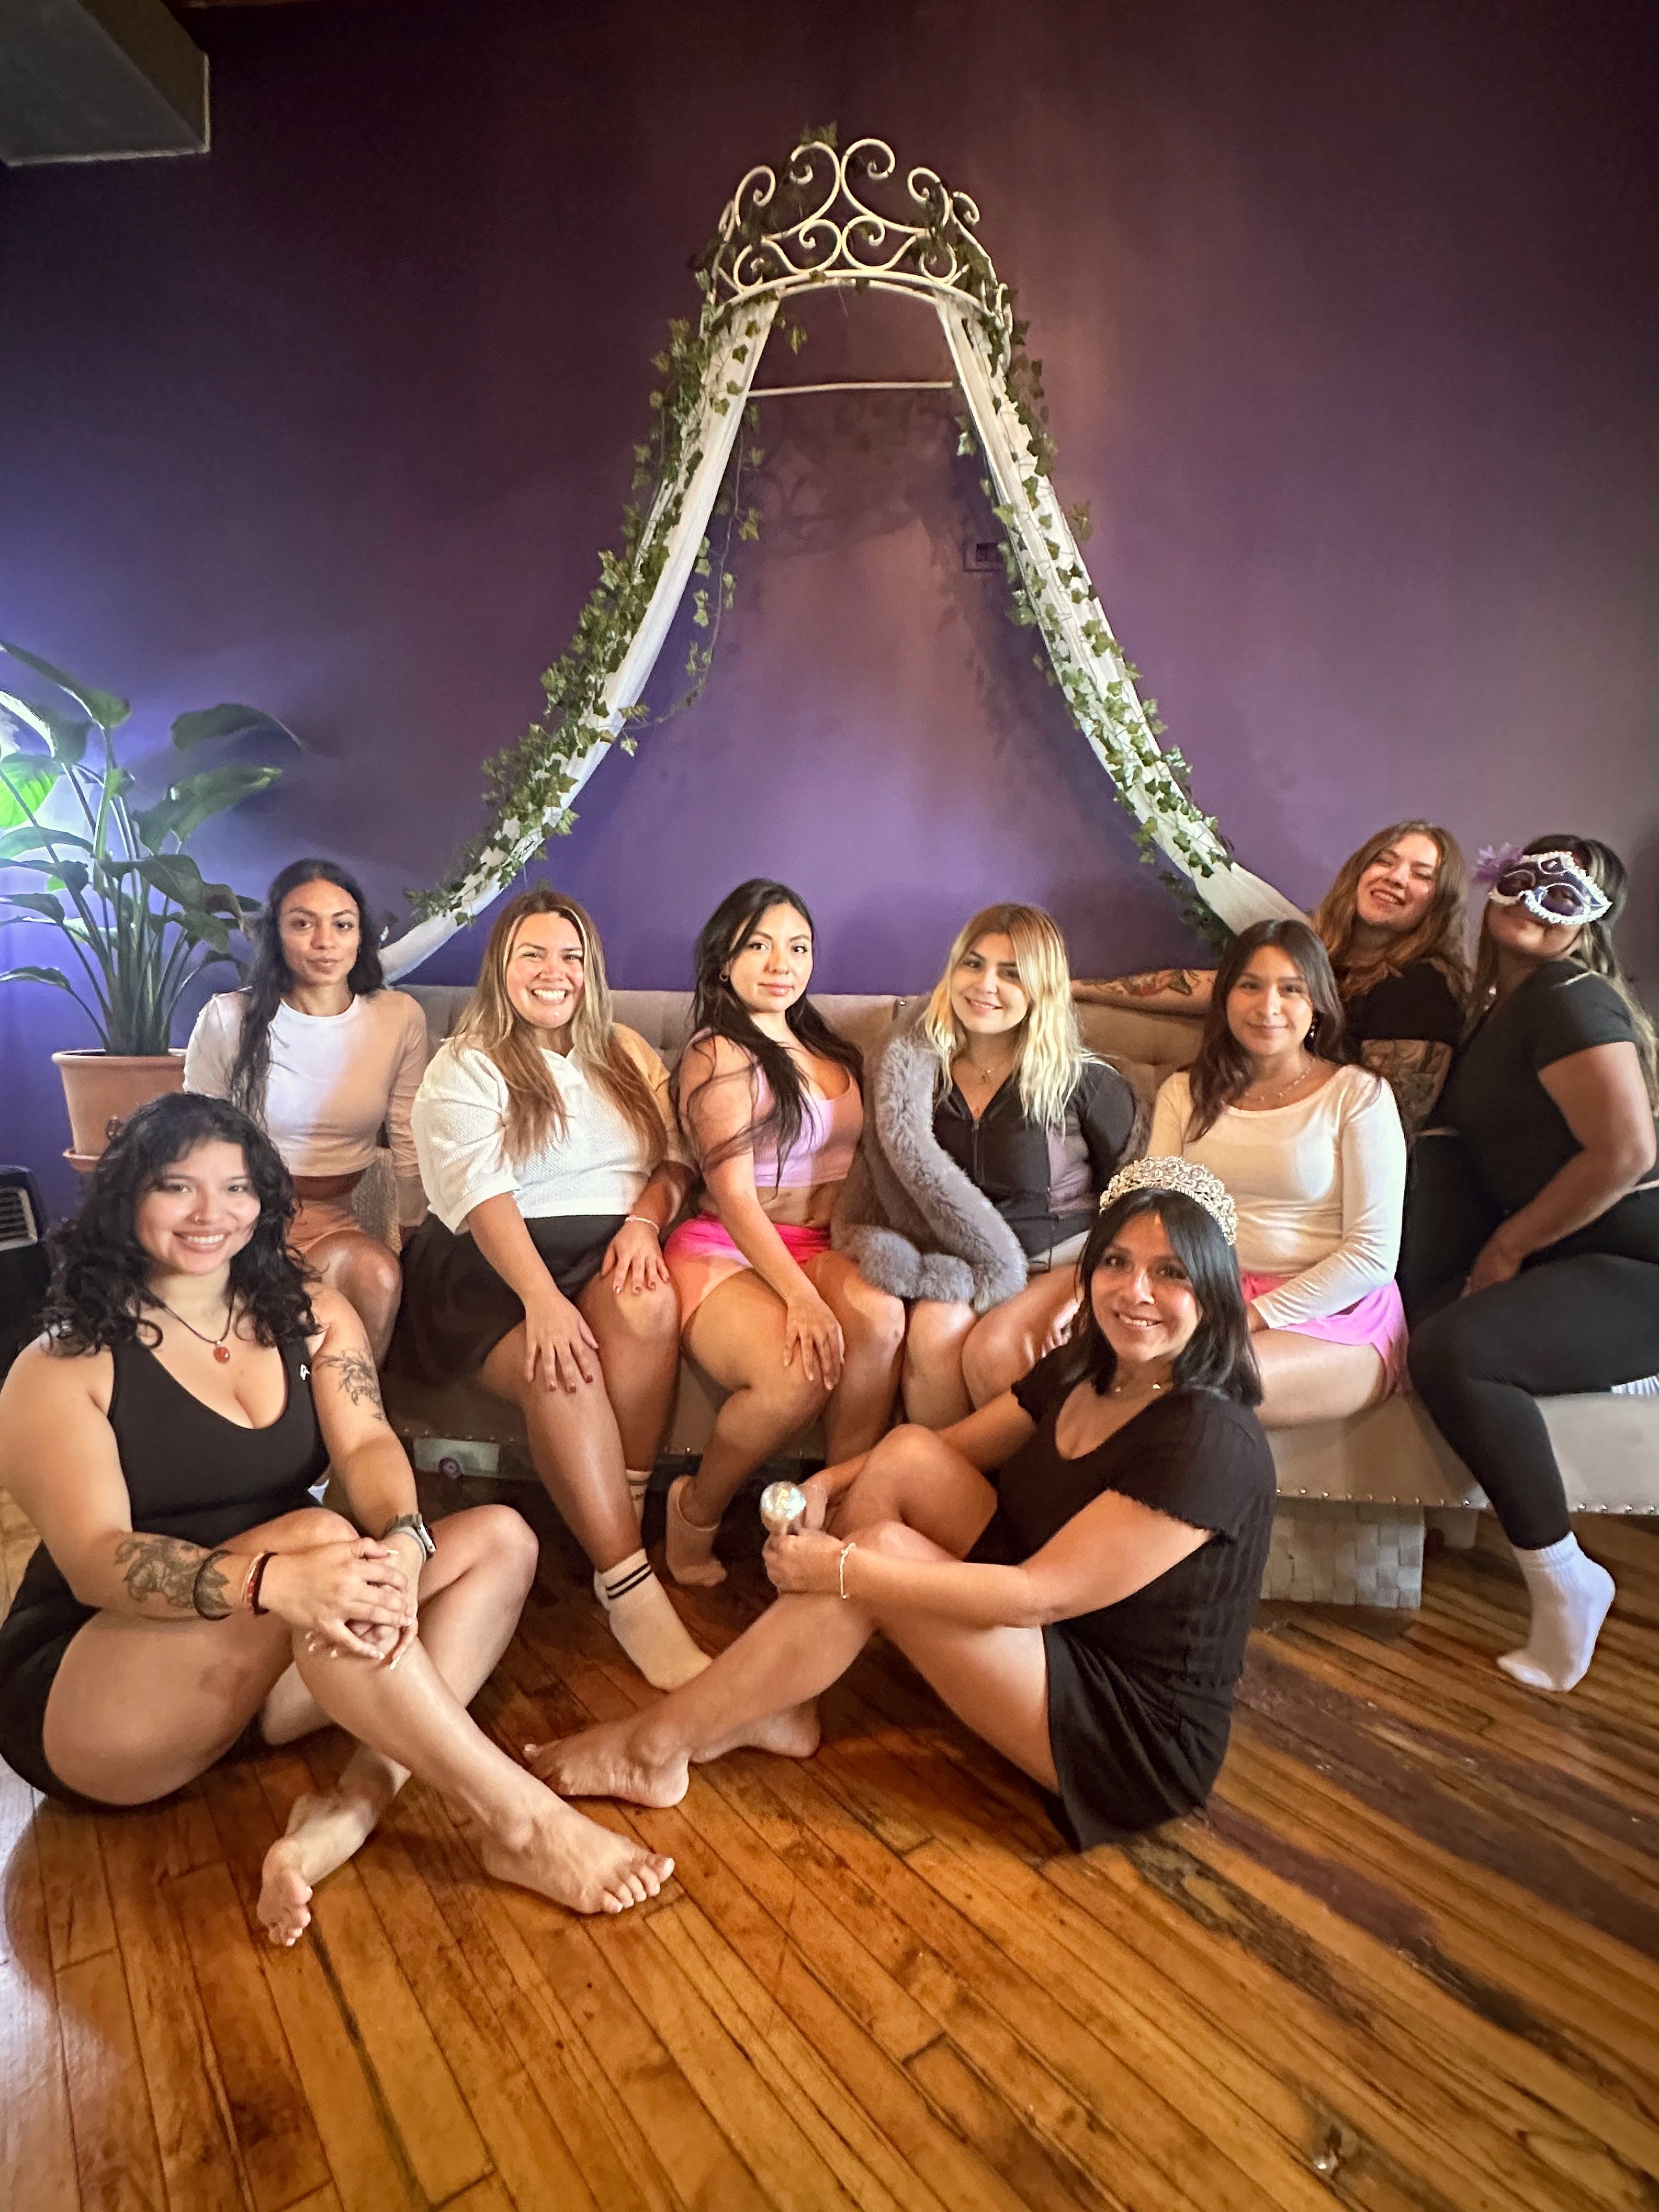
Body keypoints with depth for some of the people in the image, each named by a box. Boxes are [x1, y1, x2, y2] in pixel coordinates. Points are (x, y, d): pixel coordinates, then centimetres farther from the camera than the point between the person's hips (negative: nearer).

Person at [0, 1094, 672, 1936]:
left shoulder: (310, 1315, 4)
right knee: (317, 1534, -33)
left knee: (500, 1539, -11)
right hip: (83, 1701, -5)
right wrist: (274, 1579, -41)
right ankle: (521, 1821, -29)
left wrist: (405, 1541, -34)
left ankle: (353, 1809, -29)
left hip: (284, 1665, 6)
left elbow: (367, 1445, -10)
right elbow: (94, 1560, -21)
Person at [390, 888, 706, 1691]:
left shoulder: (628, 1055, 18)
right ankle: (632, 1591, -27)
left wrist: (647, 1218, -12)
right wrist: (543, 1299, -27)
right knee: (559, 1373, -33)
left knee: (650, 1305, -33)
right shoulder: (463, 1067, 4)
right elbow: (483, 1196, -11)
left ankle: (623, 1519, -18)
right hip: (494, 1264, -3)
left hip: (609, 1253, 3)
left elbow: (676, 1158, 12)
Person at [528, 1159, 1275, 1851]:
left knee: (887, 1547, -22)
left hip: (1140, 1739, -7)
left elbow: (1040, 1597, -29)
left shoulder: (1210, 1443, -26)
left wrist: (839, 1570, -27)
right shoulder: (1083, 1370, -2)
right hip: (1050, 1646, 7)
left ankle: (656, 1747, -6)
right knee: (909, 1452, -10)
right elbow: (943, 1450, 8)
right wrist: (825, 1486, -10)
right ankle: (770, 1704, -1)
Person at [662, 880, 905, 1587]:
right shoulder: (717, 1055, -4)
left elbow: (846, 1163, 19)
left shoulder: (822, 1047, 17)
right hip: (724, 1255, -5)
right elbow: (734, 1198, -12)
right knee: (799, 1373, -32)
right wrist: (800, 1295, -26)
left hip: (818, 1248, 5)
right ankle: (696, 1512, -3)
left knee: (880, 1314, -29)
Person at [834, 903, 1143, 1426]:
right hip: (962, 1266, 2)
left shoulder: (1081, 1082, -5)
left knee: (994, 1352, -28)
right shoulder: (913, 1068, 2)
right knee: (932, 1334, -28)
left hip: (1062, 1264, -2)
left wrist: (1079, 1294, -14)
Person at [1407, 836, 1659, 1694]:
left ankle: (1563, 1585, -9)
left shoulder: (1570, 998, -13)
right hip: (1574, 1264, 9)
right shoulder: (1498, 1005, 14)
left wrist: (1507, 1247, -12)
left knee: (1450, 1349, -26)